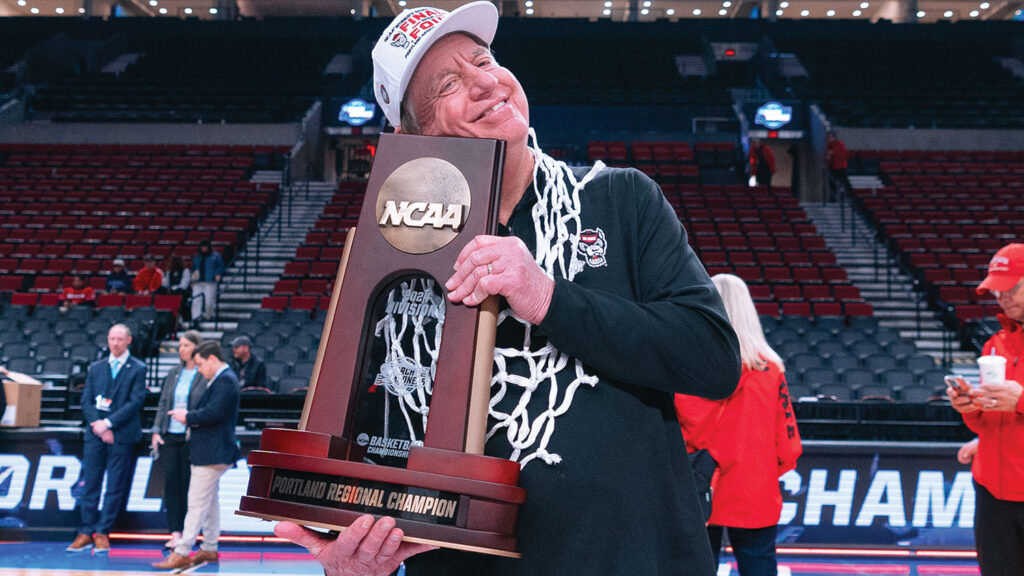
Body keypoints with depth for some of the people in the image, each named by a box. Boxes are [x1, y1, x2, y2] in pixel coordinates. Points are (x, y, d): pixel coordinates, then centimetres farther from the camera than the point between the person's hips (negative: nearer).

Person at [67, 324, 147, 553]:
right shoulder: (95, 368, 13)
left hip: (122, 434, -3)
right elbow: (86, 401, 8)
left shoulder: (138, 369, 0)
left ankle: (102, 533, 7)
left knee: (115, 486, 0)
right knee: (91, 484, 4)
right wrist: (97, 425, -7)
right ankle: (86, 533, 10)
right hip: (95, 433, 3)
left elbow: (135, 402, -8)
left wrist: (108, 423, -13)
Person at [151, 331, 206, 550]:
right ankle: (175, 533, 6)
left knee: (188, 483, 0)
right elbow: (163, 403, 15)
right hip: (169, 436, 5)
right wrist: (156, 431, 6)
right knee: (171, 482, 2)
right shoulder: (174, 374, 14)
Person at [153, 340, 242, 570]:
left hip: (212, 454, -11)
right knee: (210, 502, 17)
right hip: (211, 452, 11)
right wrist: (191, 417, 4)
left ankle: (182, 553, -4)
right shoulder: (222, 379, 16)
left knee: (197, 504, -7)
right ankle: (209, 549, 26)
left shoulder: (225, 380, -17)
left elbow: (214, 412, -25)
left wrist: (188, 417, -13)